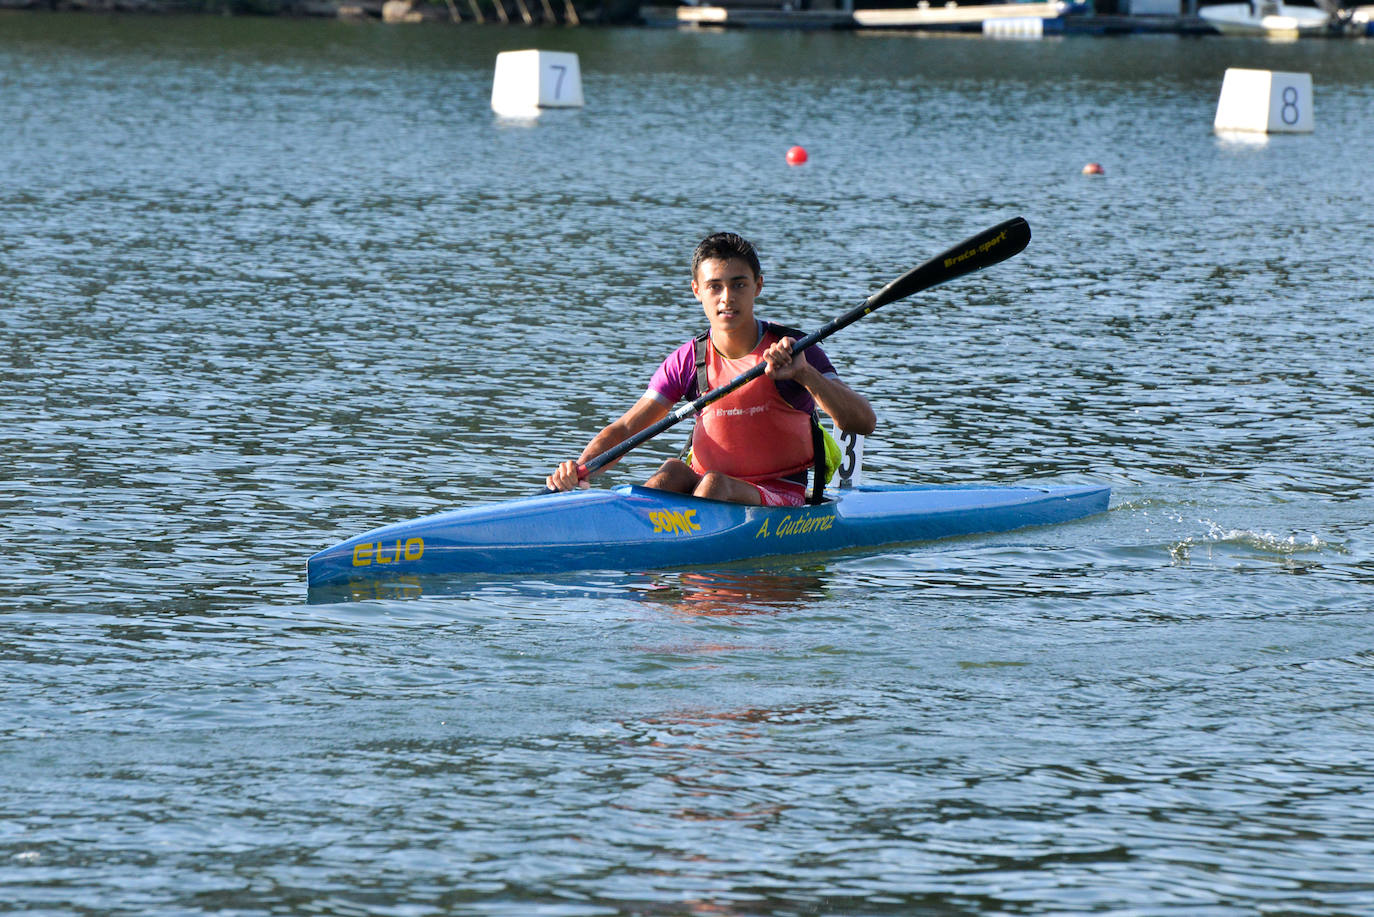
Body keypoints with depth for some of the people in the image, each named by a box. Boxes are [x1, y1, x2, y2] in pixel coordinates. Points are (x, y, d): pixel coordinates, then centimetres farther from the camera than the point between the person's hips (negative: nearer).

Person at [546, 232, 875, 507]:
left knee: (715, 484, -32)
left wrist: (804, 374, -32)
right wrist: (579, 470, -22)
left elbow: (864, 423, -17)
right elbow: (623, 429, -1)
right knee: (673, 471, -28)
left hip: (781, 498, -3)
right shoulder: (688, 361, 4)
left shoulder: (795, 352, -6)